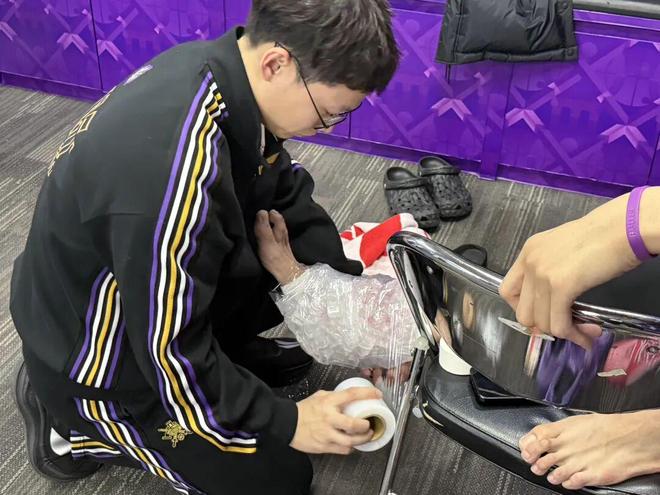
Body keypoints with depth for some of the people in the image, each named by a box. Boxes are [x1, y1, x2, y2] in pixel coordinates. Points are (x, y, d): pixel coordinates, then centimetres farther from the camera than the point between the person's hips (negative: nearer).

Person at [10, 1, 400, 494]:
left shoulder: (222, 67, -14)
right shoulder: (172, 173, -40)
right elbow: (171, 354, -30)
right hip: (98, 361, -8)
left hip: (163, 297, 8)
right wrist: (285, 423, -19)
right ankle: (77, 426, 7)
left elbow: (287, 193, -1)